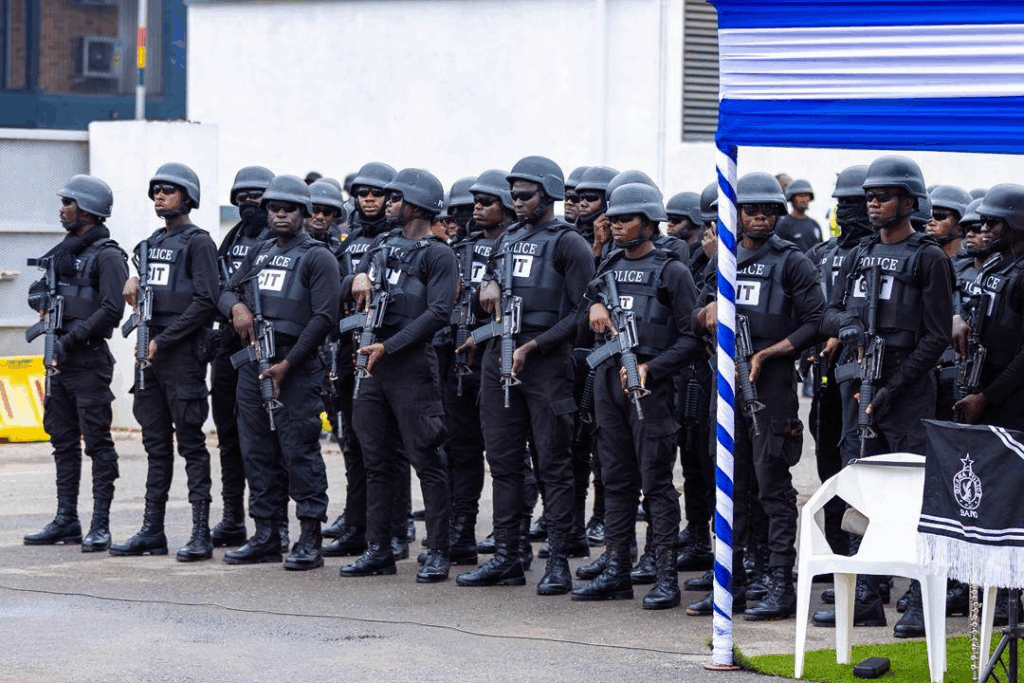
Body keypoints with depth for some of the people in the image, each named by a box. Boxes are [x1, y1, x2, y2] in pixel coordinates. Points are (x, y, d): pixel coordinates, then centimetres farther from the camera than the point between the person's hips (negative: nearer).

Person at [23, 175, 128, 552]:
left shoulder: (106, 256, -10)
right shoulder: (63, 251, 16)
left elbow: (111, 309, -19)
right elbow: (38, 290, 26)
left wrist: (73, 338, -18)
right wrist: (43, 302, 2)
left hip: (88, 361, -9)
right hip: (60, 358, 9)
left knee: (97, 442, -7)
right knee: (63, 441, 12)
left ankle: (100, 525, -6)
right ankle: (66, 520, 18)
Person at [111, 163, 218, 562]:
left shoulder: (198, 242, -6)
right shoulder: (151, 244, 17)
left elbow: (205, 300, -14)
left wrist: (163, 340, -15)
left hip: (183, 353, -8)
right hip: (152, 352, 8)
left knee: (190, 442, -7)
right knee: (156, 443, 9)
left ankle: (201, 533, -6)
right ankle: (152, 531, 13)